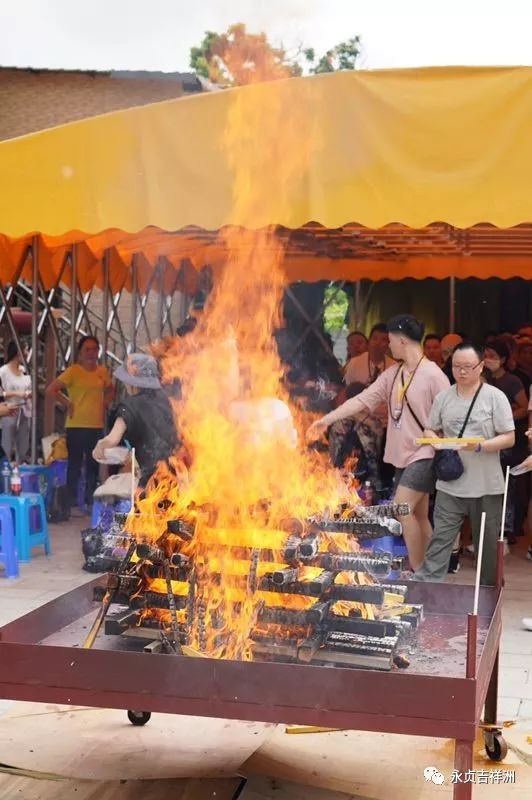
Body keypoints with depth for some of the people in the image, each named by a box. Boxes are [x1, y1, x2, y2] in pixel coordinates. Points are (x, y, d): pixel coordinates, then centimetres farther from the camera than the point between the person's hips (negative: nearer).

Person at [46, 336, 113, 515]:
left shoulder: (102, 371, 8)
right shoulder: (73, 371, -9)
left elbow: (109, 390, 27)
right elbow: (51, 390, -14)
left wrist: (106, 404, 11)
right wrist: (68, 404, -12)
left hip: (97, 426, 5)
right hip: (77, 426, -5)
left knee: (93, 466, 12)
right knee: (75, 465, 3)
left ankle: (90, 501, 23)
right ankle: (73, 504, 10)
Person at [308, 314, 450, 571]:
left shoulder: (433, 375, -13)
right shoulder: (392, 373, 9)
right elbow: (362, 400, 7)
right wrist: (326, 419, 3)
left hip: (424, 454, -7)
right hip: (402, 454, 8)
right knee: (417, 516, 11)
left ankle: (418, 571, -6)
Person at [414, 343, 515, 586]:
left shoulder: (495, 396, -5)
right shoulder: (443, 397, 5)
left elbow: (509, 438, -7)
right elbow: (429, 431, 12)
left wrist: (480, 446, -22)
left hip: (486, 486, -2)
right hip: (450, 484, 2)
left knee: (488, 544, 11)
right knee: (440, 538, 0)